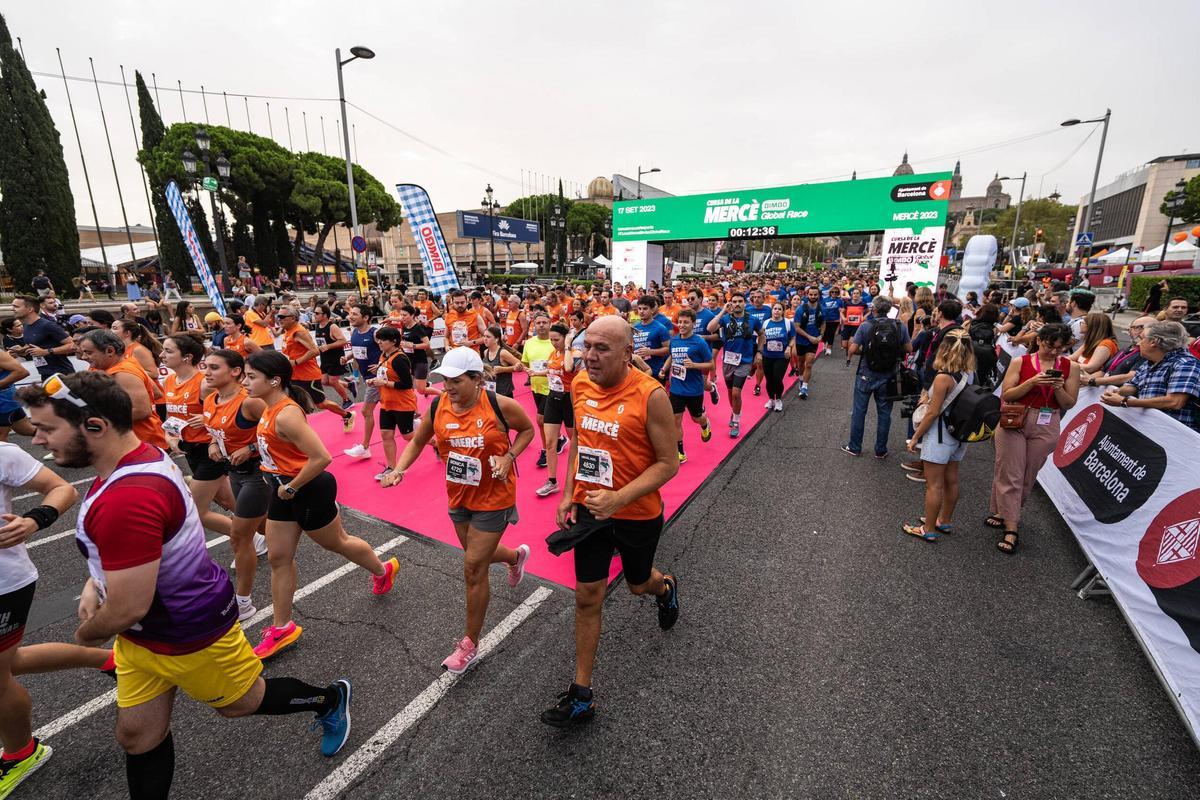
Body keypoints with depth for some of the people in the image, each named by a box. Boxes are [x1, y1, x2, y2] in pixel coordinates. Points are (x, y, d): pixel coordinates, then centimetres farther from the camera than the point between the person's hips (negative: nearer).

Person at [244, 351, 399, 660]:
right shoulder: (271, 408, 1)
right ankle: (282, 629, 28)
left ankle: (383, 570, 42)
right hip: (284, 489, 9)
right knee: (278, 558, 13)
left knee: (337, 543, 14)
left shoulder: (286, 415, -28)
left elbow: (321, 458, -34)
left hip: (310, 490, -9)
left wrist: (291, 487, -21)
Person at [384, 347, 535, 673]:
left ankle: (470, 645, 19)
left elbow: (528, 430, -4)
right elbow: (418, 441, 6)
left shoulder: (499, 405, -20)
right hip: (459, 497, 6)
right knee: (477, 557, 23)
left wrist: (508, 457, -19)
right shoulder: (437, 407, -9)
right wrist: (399, 469, -10)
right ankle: (516, 556, 59)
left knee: (473, 568, -2)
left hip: (493, 499, -5)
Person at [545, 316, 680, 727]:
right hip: (589, 509, 4)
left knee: (639, 584, 22)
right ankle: (581, 695, 26)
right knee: (587, 596, 9)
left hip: (638, 513, -4)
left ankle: (666, 587, 60)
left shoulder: (650, 395, -23)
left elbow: (668, 462, -18)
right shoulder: (580, 384, -5)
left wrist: (619, 498, -29)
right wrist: (568, 494, 3)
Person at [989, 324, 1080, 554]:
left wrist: (1058, 387, -14)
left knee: (1028, 477, 10)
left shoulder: (1071, 367, 3)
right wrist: (1032, 382, -19)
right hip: (1014, 422, -2)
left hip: (1046, 427, 2)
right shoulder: (1020, 362, -3)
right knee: (1010, 475, -2)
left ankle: (1004, 513, 29)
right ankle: (1011, 528, 4)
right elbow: (1006, 395, -6)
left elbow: (1069, 403, 4)